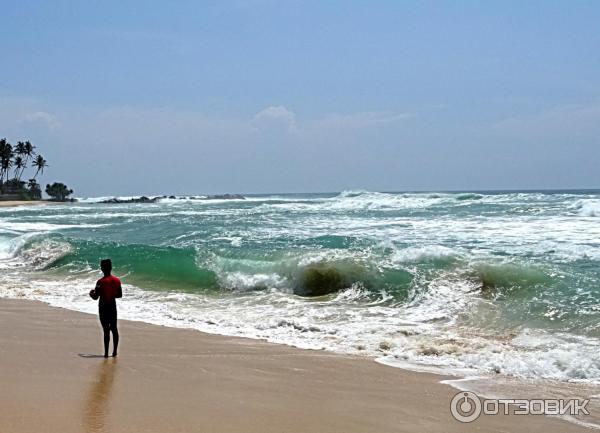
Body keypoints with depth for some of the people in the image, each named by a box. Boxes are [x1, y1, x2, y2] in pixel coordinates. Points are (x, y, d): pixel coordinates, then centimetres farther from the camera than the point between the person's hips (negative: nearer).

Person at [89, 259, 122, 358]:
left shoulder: (101, 282, -16)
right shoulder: (117, 280, 0)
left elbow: (96, 297, -14)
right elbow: (120, 295, 7)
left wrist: (92, 293, 6)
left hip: (103, 308, -5)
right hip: (113, 306, 5)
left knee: (106, 330, -2)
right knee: (114, 329, 13)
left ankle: (106, 353, 0)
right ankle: (114, 351, 17)